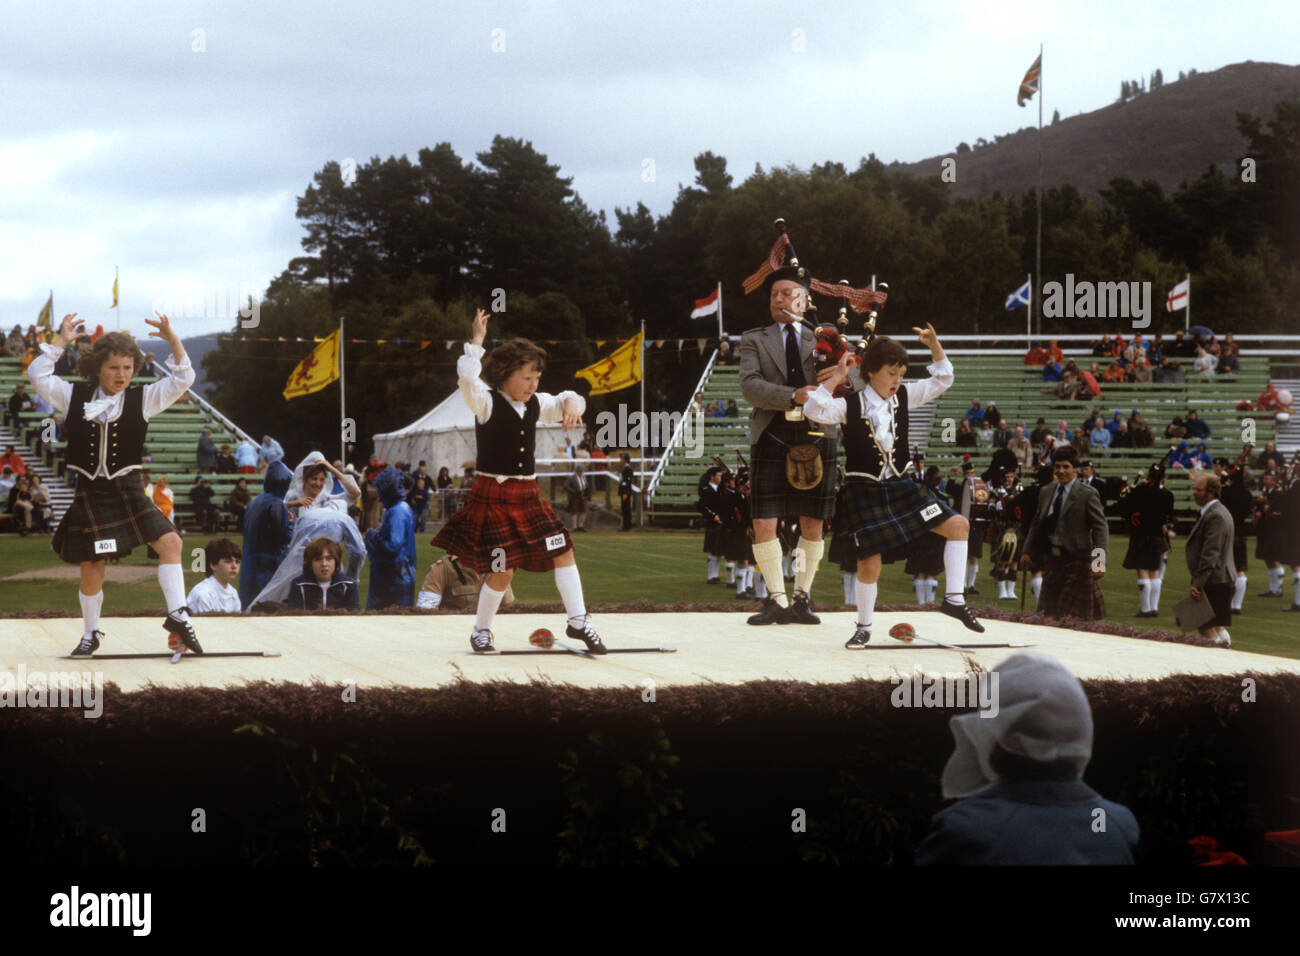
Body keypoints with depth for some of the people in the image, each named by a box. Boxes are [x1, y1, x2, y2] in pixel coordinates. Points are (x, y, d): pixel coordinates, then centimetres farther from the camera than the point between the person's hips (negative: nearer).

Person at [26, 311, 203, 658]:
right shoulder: (75, 397, 3)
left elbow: (183, 379, -7)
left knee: (169, 542, -17)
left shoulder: (143, 398, 1)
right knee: (91, 571, 1)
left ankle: (177, 616, -9)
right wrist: (61, 341, -8)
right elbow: (38, 375, 0)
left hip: (128, 491, 0)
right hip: (90, 494, 0)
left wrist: (173, 340, -20)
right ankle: (90, 635, 19)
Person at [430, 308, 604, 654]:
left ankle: (578, 620, 9)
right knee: (503, 571, -6)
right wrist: (477, 340, -26)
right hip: (493, 493, -6)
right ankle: (481, 632, 14)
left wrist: (572, 404, -4)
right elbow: (467, 377, -29)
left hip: (527, 493, 6)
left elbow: (565, 400, 19)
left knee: (563, 549, -1)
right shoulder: (486, 403, -11)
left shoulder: (535, 404, 8)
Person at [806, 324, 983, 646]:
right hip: (864, 492, -5)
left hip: (899, 486, 5)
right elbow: (814, 410, -28)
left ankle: (954, 598, 3)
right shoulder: (850, 407, -12)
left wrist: (934, 345, -7)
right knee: (869, 564, -7)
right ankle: (864, 627, 16)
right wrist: (836, 378, -29)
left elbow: (942, 379, 8)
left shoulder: (903, 397, 2)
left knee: (958, 525, -4)